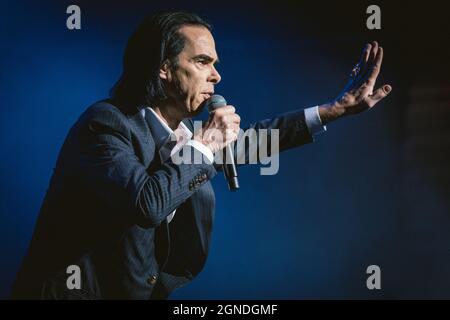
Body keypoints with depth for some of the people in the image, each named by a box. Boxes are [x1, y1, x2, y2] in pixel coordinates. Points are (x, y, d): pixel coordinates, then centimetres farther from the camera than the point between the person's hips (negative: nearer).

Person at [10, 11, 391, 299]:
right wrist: (203, 146, -19)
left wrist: (337, 108, 14)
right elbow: (147, 204, -31)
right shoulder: (106, 122, -18)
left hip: (138, 288, 7)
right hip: (81, 289, -7)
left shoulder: (187, 131, 3)